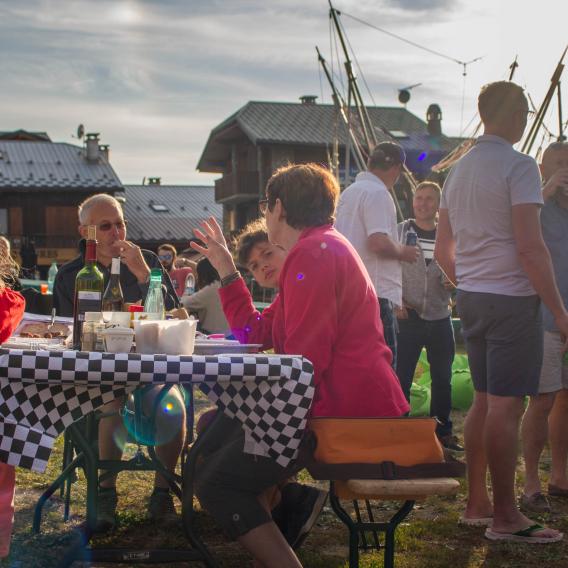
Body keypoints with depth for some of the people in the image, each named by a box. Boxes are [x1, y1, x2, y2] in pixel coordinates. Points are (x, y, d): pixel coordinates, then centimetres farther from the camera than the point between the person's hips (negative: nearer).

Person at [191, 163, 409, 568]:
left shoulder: (314, 253, -14)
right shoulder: (322, 248, 20)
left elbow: (305, 359, -23)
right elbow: (257, 332, 18)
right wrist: (226, 269, 18)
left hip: (346, 412, -11)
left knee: (214, 483, -10)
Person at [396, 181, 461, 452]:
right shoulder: (400, 232, 1)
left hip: (440, 318, 3)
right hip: (407, 316, -3)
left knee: (442, 378, 11)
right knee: (401, 378, -1)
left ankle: (442, 430, 25)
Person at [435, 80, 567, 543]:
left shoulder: (458, 170, 15)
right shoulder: (518, 166, -11)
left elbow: (443, 250, 18)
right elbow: (530, 247, -18)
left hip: (471, 297, 8)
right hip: (512, 298, -8)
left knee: (484, 401, 14)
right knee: (506, 406, -4)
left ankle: (477, 503, 22)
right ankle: (505, 517, 3)